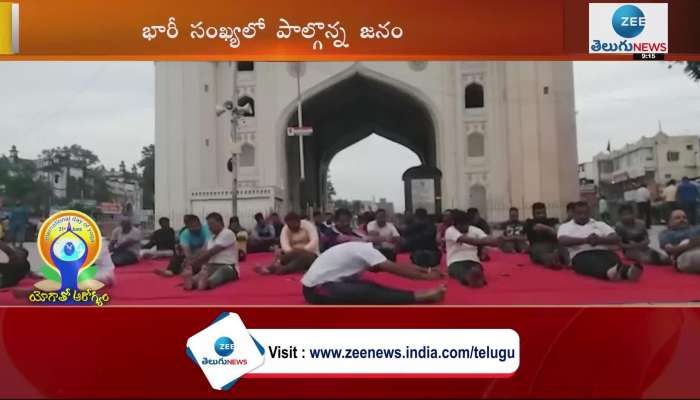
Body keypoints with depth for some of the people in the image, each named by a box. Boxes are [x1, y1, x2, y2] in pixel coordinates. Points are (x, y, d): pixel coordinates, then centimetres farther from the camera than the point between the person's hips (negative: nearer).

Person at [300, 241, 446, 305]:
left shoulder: (362, 247, 11)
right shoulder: (366, 250, -15)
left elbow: (395, 266, 13)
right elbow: (396, 269, -17)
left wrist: (425, 270, 10)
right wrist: (427, 276, -11)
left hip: (325, 283, 9)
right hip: (317, 289, -9)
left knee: (374, 287, -6)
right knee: (370, 293, -22)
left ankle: (418, 295, -13)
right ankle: (420, 296, -22)